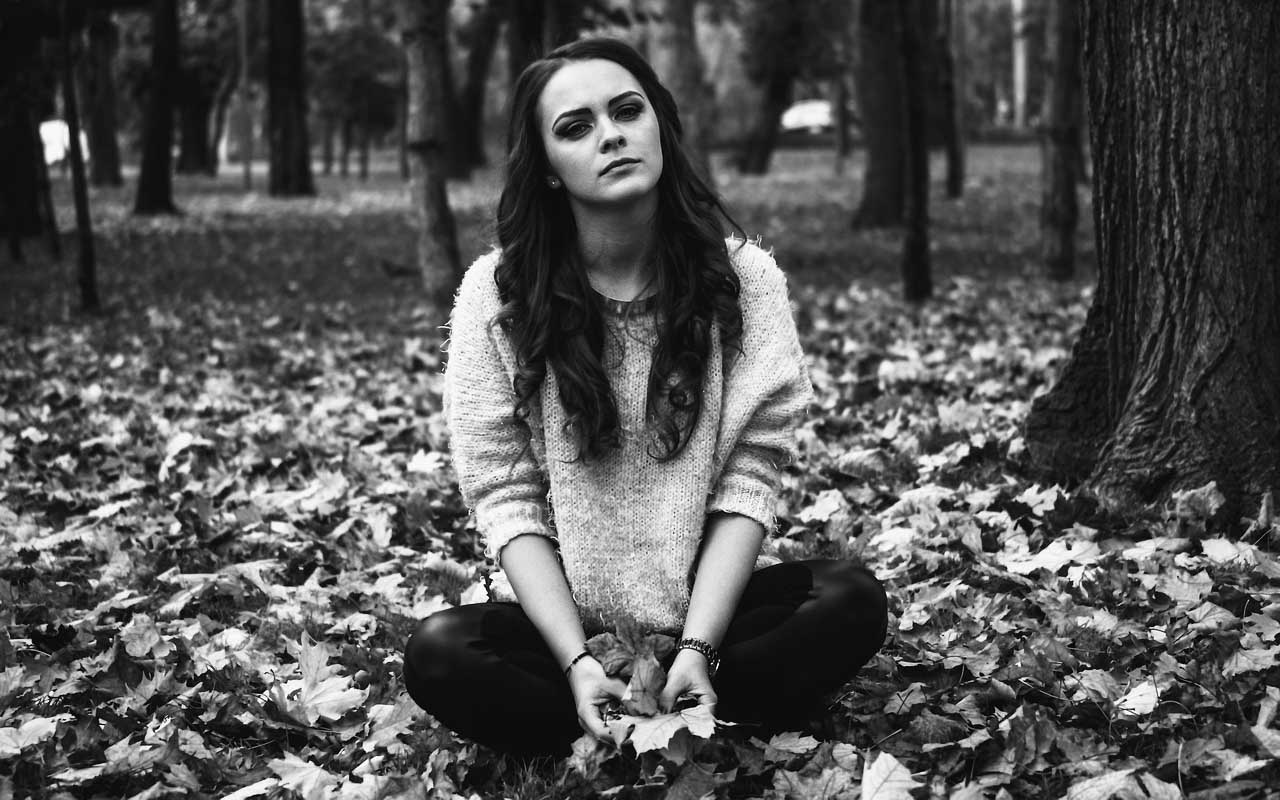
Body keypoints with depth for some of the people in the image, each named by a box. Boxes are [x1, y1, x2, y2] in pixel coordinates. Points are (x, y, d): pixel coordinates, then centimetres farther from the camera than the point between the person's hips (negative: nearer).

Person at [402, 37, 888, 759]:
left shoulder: (744, 278, -6)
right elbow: (507, 497, -8)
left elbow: (748, 478, -9)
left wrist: (697, 649, -21)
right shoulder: (498, 293, -7)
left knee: (853, 600, -24)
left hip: (711, 606, 1)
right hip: (566, 623, -1)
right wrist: (578, 660, -20)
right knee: (438, 654, -28)